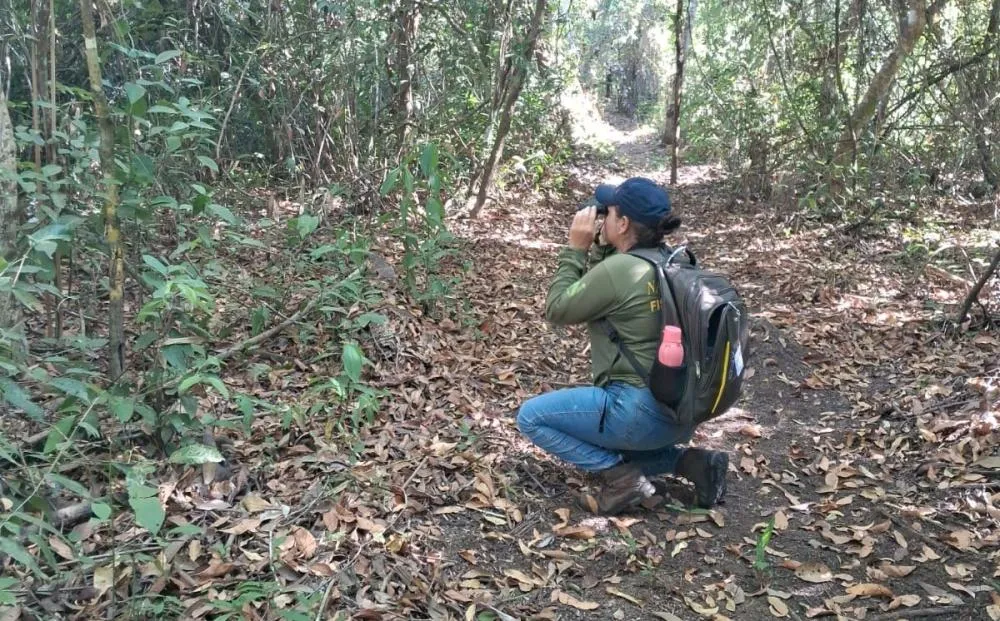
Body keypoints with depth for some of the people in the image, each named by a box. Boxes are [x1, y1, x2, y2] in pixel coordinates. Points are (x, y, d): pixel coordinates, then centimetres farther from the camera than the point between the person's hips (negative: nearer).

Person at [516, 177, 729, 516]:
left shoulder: (617, 270, -19)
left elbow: (556, 310, -6)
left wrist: (576, 248, -3)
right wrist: (602, 247, 8)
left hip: (641, 410, -9)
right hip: (680, 410, 9)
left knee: (530, 417, 2)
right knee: (609, 446, 34)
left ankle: (621, 478, -5)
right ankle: (692, 462, 12)